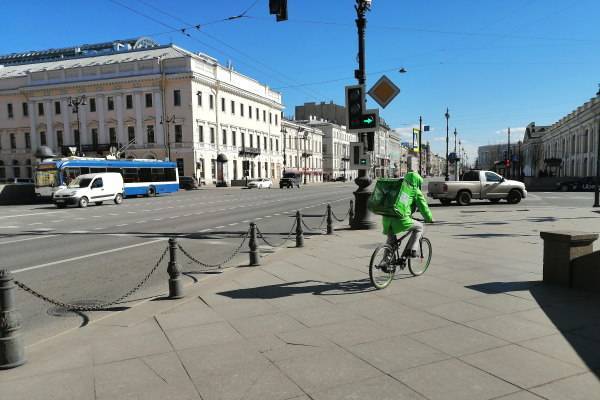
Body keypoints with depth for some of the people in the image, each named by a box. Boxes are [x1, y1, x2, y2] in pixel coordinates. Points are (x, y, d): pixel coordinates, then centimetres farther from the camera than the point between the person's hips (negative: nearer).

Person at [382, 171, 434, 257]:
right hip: (401, 220, -6)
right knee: (419, 227, 21)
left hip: (386, 219, 6)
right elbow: (423, 206, 11)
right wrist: (429, 218, 29)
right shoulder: (416, 192, 7)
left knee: (391, 240, 31)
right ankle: (411, 250, 14)